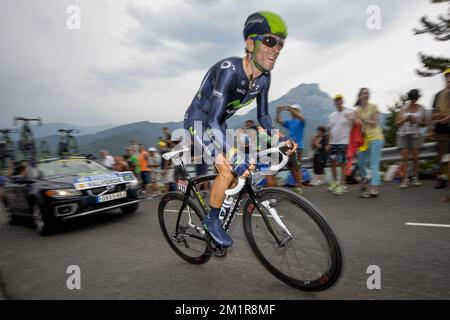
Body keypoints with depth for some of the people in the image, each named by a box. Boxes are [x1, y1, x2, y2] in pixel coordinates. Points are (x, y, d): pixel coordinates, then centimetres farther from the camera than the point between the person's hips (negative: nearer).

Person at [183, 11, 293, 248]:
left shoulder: (263, 78, -7)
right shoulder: (229, 70, -31)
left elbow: (262, 115, 3)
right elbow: (213, 120, -35)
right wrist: (234, 158, -44)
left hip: (218, 124, 7)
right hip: (198, 121, -7)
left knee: (237, 168, 3)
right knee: (228, 170, -21)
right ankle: (212, 220, 2)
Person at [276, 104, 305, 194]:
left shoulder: (300, 122, 0)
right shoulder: (289, 122, 14)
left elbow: (302, 118, -23)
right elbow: (279, 121, 3)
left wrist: (291, 109, -28)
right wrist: (278, 112, -14)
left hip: (297, 147, -6)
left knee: (296, 168, -7)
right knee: (291, 168, 11)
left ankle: (299, 187, 0)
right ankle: (296, 185, 24)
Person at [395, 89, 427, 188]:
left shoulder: (421, 108, 7)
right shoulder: (403, 109, 3)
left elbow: (425, 123, 11)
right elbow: (396, 124, 3)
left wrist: (417, 122, -9)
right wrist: (405, 120, -14)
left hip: (415, 134, 1)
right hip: (403, 134, -1)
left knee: (415, 157, 1)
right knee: (405, 157, -5)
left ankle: (415, 178, 14)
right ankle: (405, 179, -4)